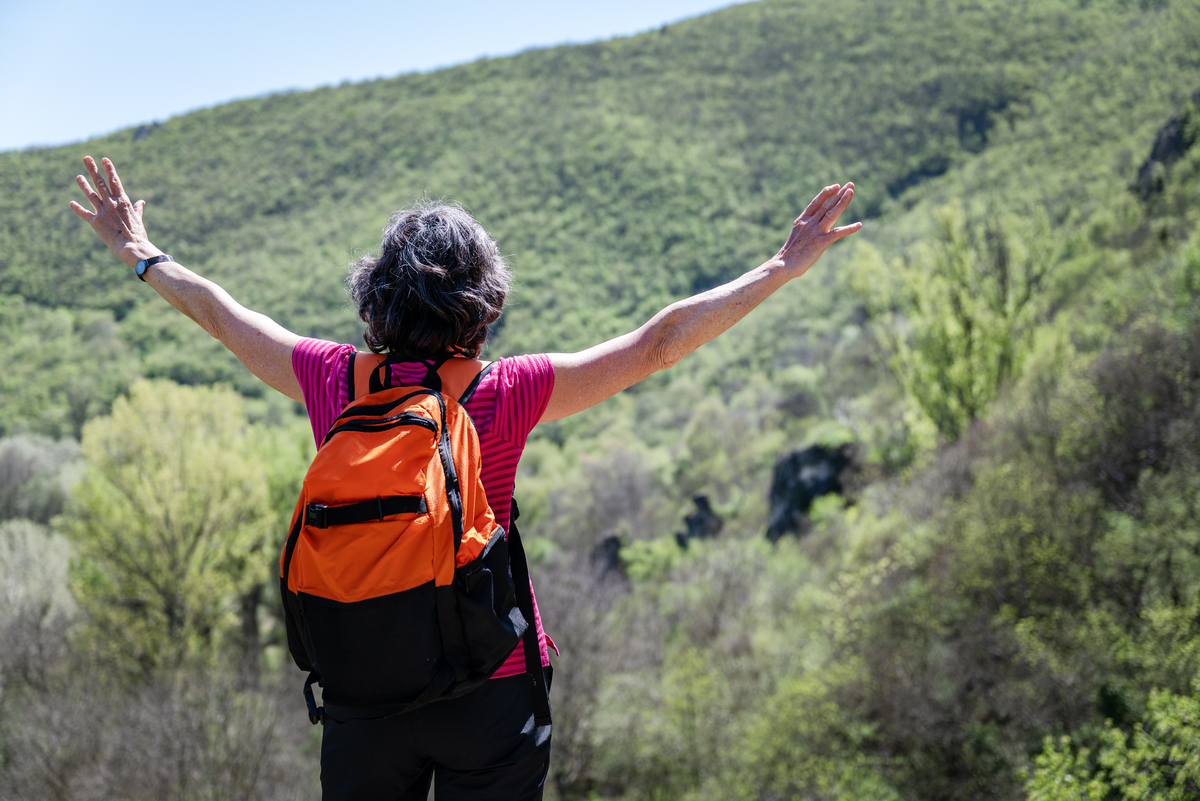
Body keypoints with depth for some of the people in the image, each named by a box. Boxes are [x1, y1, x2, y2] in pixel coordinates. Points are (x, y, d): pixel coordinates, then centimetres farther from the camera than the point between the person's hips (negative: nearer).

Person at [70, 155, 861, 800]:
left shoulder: (335, 381, -5)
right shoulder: (507, 393, -13)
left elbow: (220, 312, 11)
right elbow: (656, 344, -10)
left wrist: (142, 255, 28)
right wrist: (782, 269, -3)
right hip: (491, 689, -2)